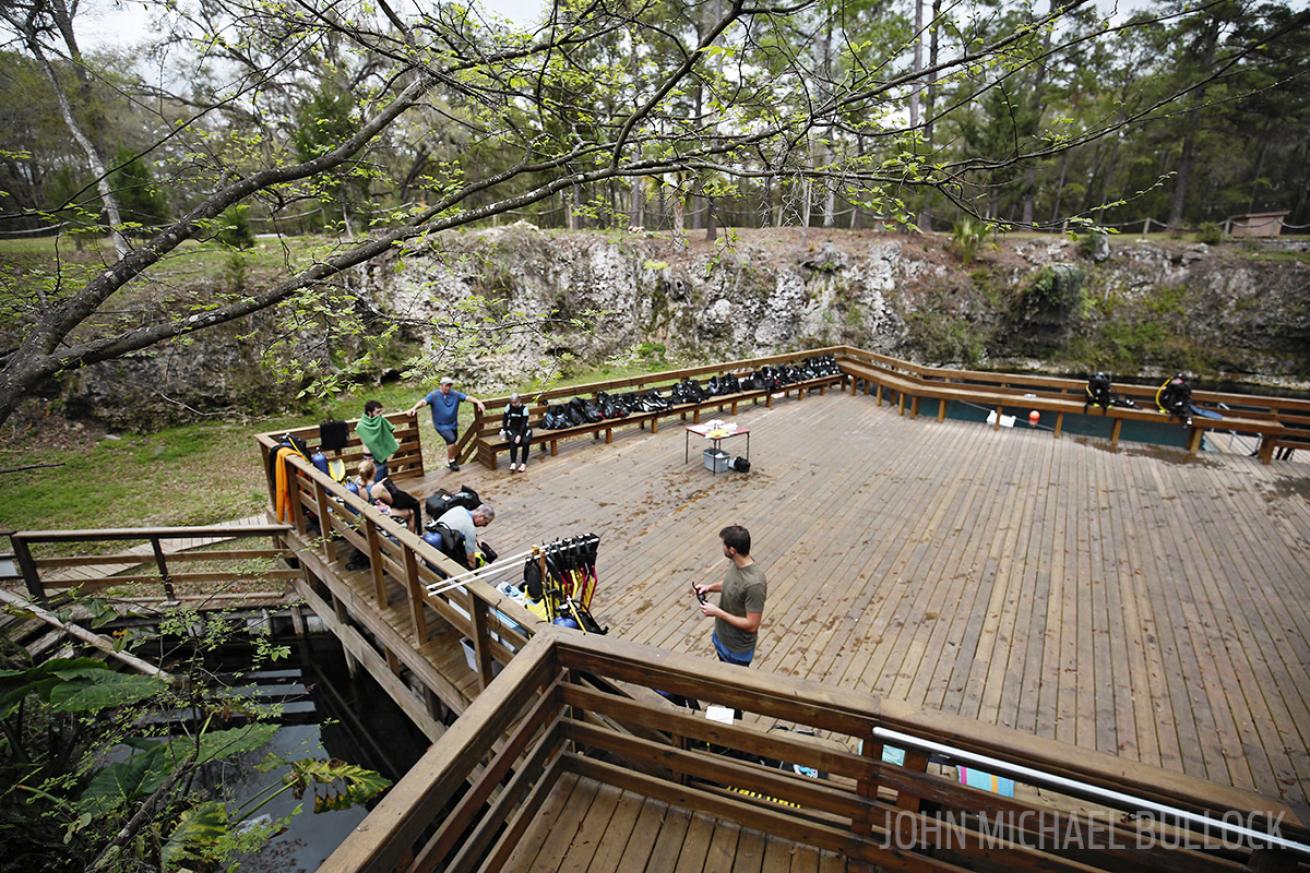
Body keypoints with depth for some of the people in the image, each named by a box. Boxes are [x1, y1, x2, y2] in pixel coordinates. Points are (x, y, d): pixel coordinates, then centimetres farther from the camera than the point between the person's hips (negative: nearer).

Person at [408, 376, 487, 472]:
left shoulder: (455, 394, -6)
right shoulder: (434, 395, -12)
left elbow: (468, 397, -14)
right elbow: (423, 401, -25)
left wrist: (479, 402, -30)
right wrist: (414, 408, -44)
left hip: (453, 424, 5)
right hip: (441, 425, -4)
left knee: (452, 443, 17)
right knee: (451, 439, -24)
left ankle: (449, 461, 41)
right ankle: (451, 461, -4)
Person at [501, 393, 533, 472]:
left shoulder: (524, 408, -11)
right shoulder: (508, 407, -2)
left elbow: (524, 423, -17)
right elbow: (504, 419, 7)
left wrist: (519, 435, -27)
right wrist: (503, 430, -9)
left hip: (523, 429, -1)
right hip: (512, 428, 1)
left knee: (526, 441, -30)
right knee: (513, 441, -31)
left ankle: (523, 463, -20)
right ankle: (512, 463, -34)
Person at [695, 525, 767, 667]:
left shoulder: (754, 583, -37)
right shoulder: (736, 562, -11)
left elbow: (751, 625, -30)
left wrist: (717, 612, -26)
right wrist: (710, 587, -5)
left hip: (738, 647, -8)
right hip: (722, 635, 8)